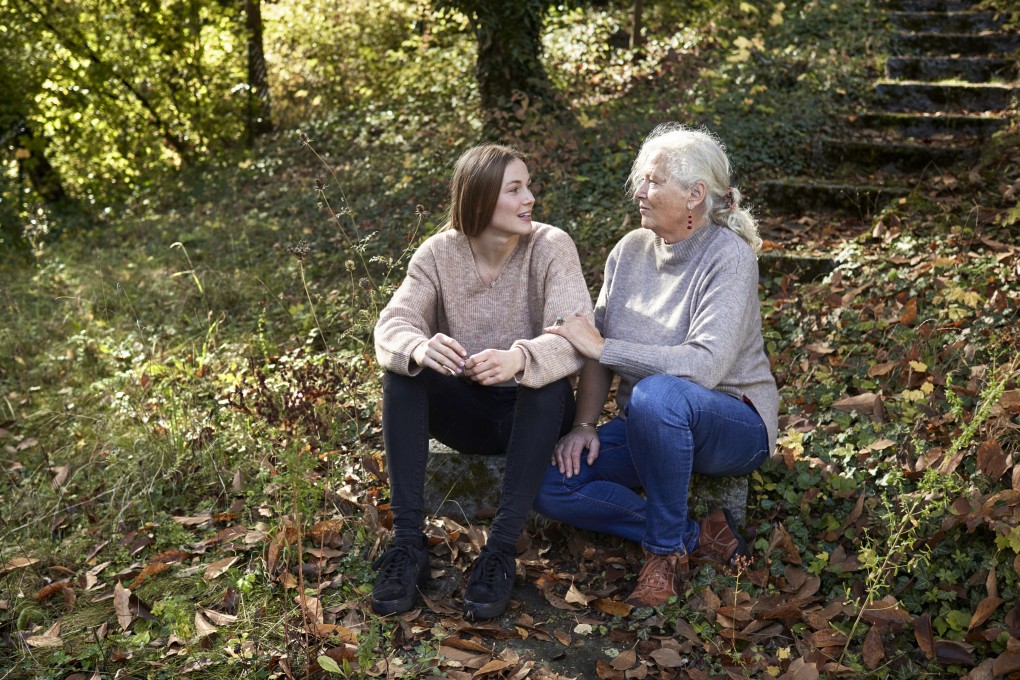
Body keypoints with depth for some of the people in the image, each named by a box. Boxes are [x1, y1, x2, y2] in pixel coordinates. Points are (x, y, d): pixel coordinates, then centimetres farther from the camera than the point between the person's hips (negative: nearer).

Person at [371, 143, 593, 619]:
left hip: (532, 411, -2)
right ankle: (407, 542, -25)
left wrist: (519, 359, -49)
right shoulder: (439, 253, -6)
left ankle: (502, 549, -31)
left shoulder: (551, 247, -13)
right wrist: (417, 348, -44)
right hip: (466, 411, 2)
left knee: (552, 382, -34)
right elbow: (393, 323, -19)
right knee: (403, 370, -24)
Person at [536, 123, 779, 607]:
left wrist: (601, 346, -26)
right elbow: (597, 349, 3)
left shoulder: (729, 256, -17)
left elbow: (704, 365, -30)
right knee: (551, 484, -14)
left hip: (730, 425, -6)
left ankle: (666, 549, -17)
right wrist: (584, 425, -10)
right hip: (648, 426, 6)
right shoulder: (630, 250, 1)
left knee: (656, 395, -39)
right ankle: (696, 536, -7)